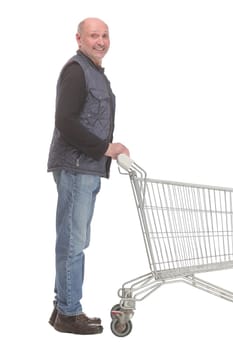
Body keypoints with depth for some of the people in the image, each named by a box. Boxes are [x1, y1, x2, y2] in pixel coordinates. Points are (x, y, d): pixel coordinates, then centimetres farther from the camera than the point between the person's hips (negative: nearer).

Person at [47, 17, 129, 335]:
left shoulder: (96, 72, 21)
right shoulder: (76, 69, -9)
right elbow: (65, 123, -20)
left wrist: (111, 149, 8)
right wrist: (105, 147, -15)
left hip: (89, 169, 10)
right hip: (75, 168, -10)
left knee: (77, 241, 13)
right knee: (73, 241, -4)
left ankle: (63, 307, 22)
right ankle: (68, 314, 5)